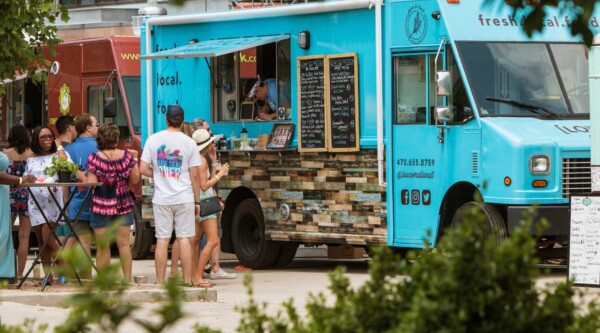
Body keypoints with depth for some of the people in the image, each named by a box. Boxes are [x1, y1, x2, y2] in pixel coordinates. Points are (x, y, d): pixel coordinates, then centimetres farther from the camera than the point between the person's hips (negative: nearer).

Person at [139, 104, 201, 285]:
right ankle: (187, 281, 3)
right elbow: (194, 175, 0)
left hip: (161, 199, 1)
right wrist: (197, 201, 8)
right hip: (184, 198, -1)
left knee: (162, 240, 3)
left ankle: (160, 282, 4)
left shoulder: (153, 140, 0)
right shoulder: (188, 142, -1)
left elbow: (143, 169, -2)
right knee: (184, 239, 2)